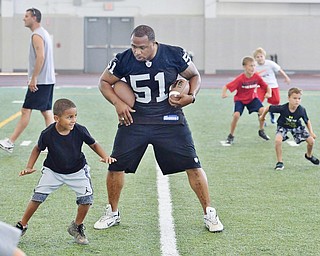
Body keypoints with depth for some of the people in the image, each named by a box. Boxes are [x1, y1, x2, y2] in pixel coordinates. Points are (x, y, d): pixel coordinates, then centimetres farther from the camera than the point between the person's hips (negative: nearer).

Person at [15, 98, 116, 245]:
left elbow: (93, 144, -4)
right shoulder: (47, 134, -23)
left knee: (87, 198, -12)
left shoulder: (80, 131, -22)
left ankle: (77, 227, 13)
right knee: (38, 197, -8)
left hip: (77, 171, 1)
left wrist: (105, 156, -20)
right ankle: (22, 225, 13)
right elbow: (38, 149, -3)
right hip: (53, 171, -1)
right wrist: (29, 167, -10)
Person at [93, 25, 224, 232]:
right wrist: (118, 103, -10)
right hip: (134, 119, 1)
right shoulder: (124, 60, -10)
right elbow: (105, 82, 7)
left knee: (192, 165, -5)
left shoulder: (174, 55, -12)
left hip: (169, 119, -1)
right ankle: (112, 213, 19)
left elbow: (195, 76, 5)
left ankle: (210, 213, 10)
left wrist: (191, 96, -13)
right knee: (116, 166, -3)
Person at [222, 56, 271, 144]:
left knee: (262, 110, -20)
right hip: (240, 99, -3)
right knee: (236, 115, -24)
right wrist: (224, 94, -47)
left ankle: (261, 131, 4)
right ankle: (231, 136, -2)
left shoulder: (257, 77, -16)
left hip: (252, 98, 3)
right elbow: (226, 86, -27)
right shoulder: (240, 79, -26)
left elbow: (266, 86, -4)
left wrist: (268, 93, -25)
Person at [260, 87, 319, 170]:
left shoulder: (301, 110, -27)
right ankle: (279, 162, -13)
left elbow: (307, 121, -7)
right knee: (278, 140, -32)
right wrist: (263, 116, 0)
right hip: (283, 126, -3)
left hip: (296, 127, 3)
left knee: (311, 141, -4)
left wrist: (311, 132, -14)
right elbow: (268, 108, -18)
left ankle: (309, 155, 33)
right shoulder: (282, 108, -35)